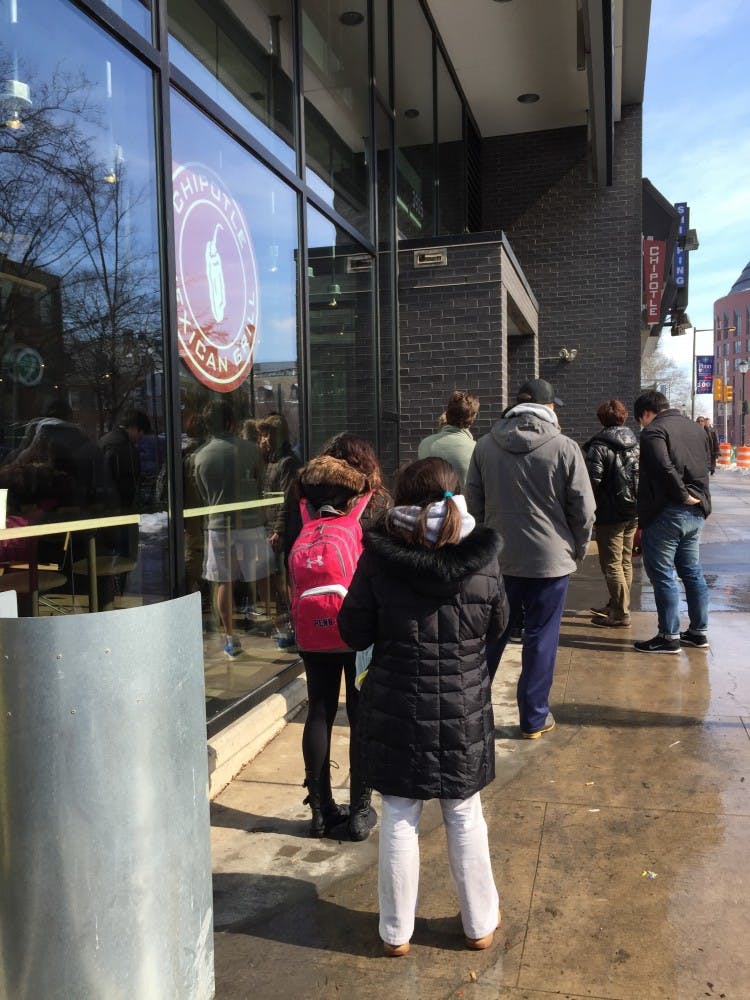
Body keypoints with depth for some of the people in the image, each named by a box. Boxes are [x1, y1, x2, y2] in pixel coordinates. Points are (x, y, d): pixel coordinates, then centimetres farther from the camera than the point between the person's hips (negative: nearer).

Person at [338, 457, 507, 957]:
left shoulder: (378, 559, -13)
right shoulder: (482, 559, -9)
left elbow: (355, 633, -6)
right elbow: (497, 625, 4)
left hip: (397, 707, -1)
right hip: (464, 708, 1)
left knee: (399, 818, 13)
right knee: (465, 817, 17)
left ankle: (397, 931, 29)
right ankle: (480, 924, 35)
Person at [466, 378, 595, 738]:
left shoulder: (485, 446, 0)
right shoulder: (564, 448, -9)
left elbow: (473, 503, 5)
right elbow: (583, 509, -5)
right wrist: (578, 550, 10)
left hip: (497, 559, 3)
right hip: (550, 559, -3)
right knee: (541, 639, 8)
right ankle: (534, 718, 18)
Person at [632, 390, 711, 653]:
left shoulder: (653, 431, -12)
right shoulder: (696, 428, 15)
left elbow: (664, 467, -26)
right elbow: (707, 464, 20)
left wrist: (683, 494, -17)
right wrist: (696, 497, 13)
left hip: (666, 513, -8)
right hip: (697, 513, 8)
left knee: (662, 574, 0)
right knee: (692, 572, 16)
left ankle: (669, 636, 4)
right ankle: (699, 631, 24)